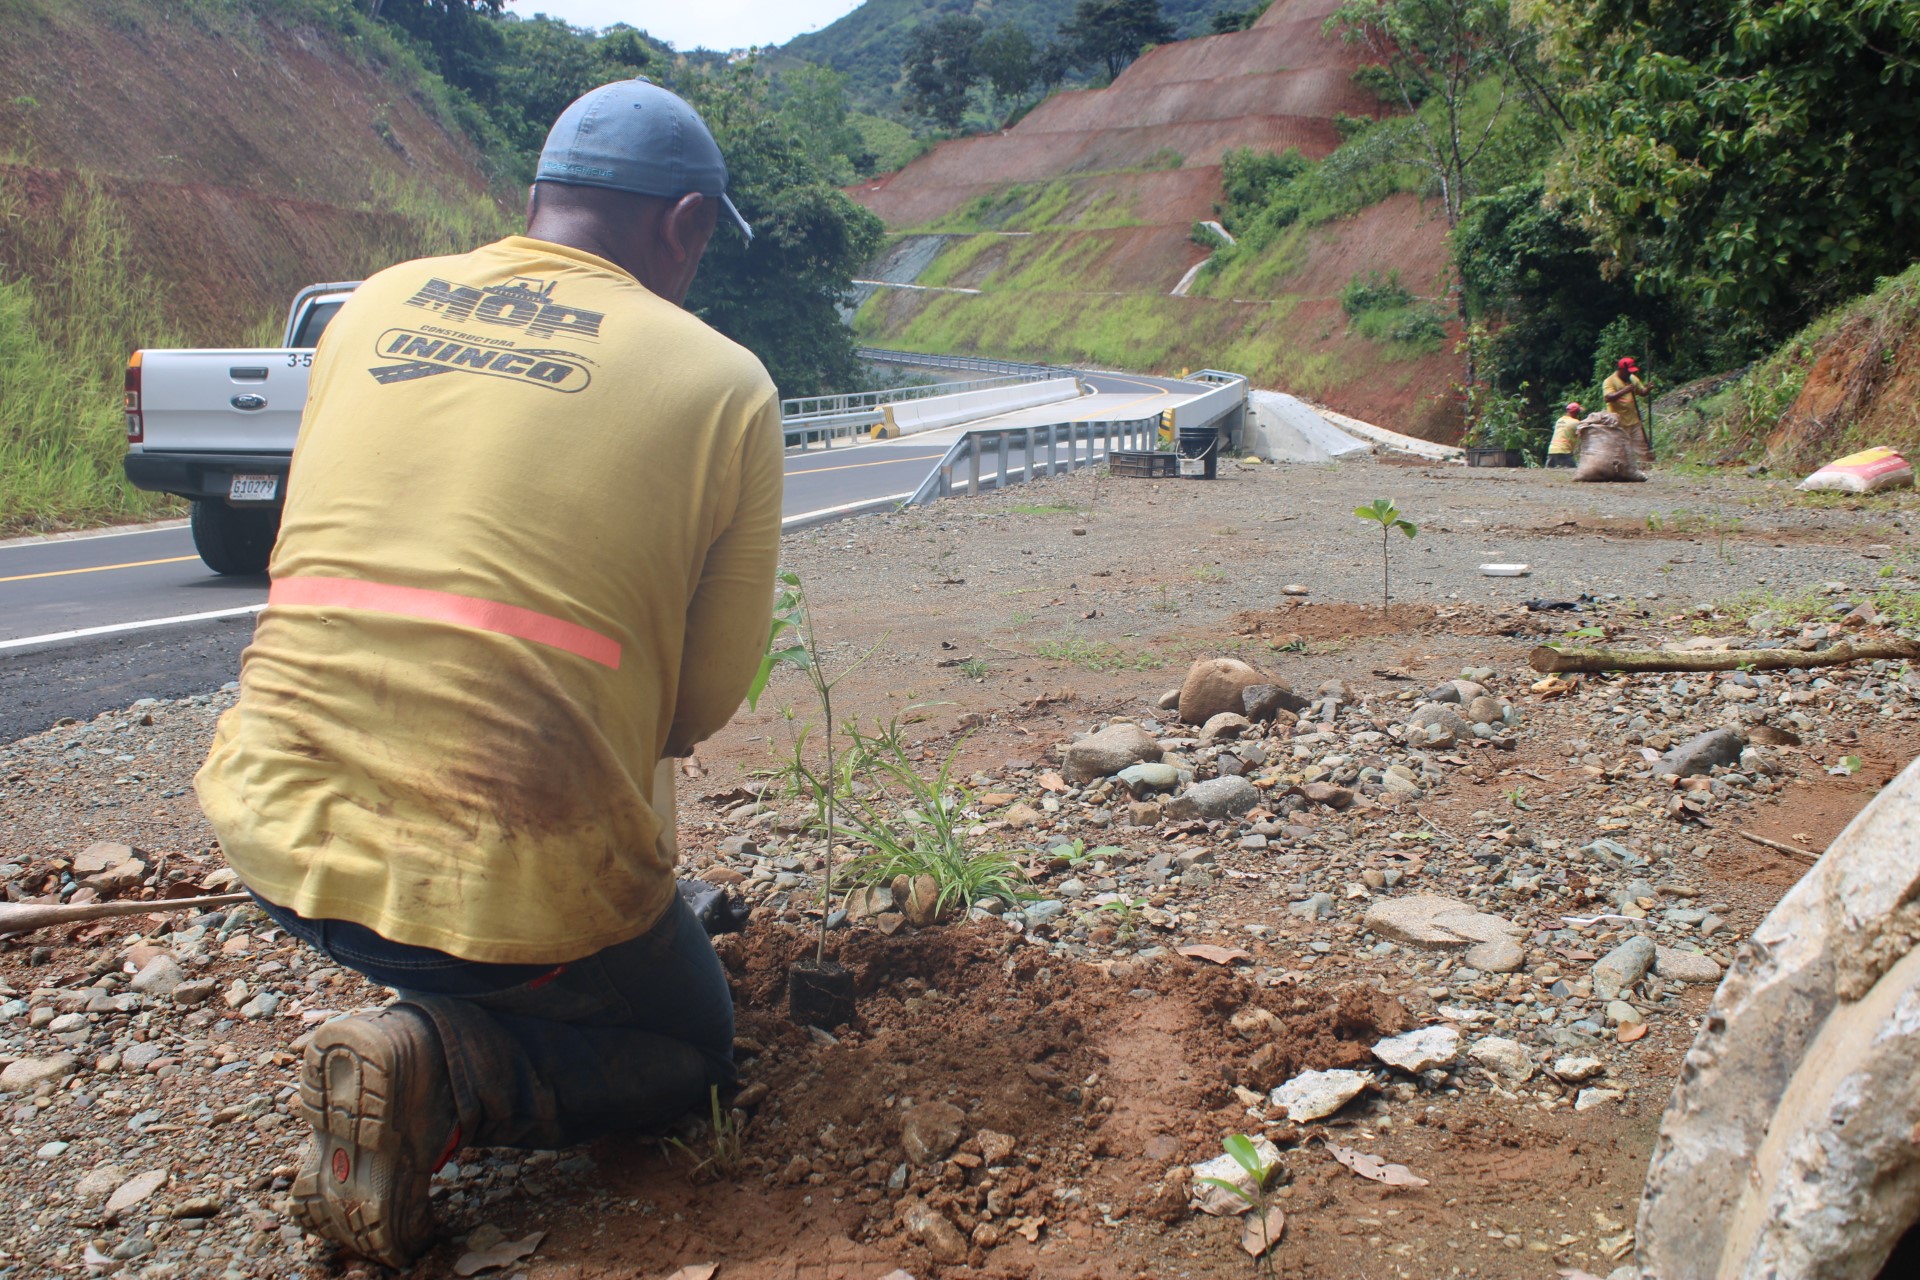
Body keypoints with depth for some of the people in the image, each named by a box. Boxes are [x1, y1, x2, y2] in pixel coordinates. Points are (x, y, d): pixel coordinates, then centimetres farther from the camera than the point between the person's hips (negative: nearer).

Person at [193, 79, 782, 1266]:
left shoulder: (375, 307, 7)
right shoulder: (725, 384, -5)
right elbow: (706, 698, -2)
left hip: (280, 830, 7)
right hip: (511, 886, -6)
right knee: (692, 1044, 21)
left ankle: (431, 1001, 22)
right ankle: (444, 1071, -5)